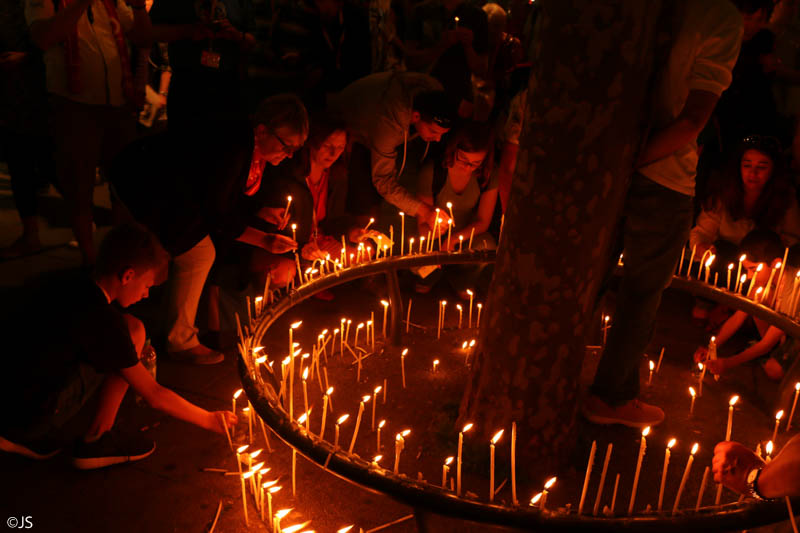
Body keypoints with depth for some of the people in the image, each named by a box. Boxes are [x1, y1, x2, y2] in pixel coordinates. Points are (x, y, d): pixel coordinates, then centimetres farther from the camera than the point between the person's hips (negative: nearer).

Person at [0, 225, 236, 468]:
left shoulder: (63, 286, 4)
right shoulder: (101, 320, -17)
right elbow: (153, 394, -10)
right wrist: (210, 420, 2)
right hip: (31, 413, -8)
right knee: (133, 330, -9)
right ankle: (96, 441, 0)